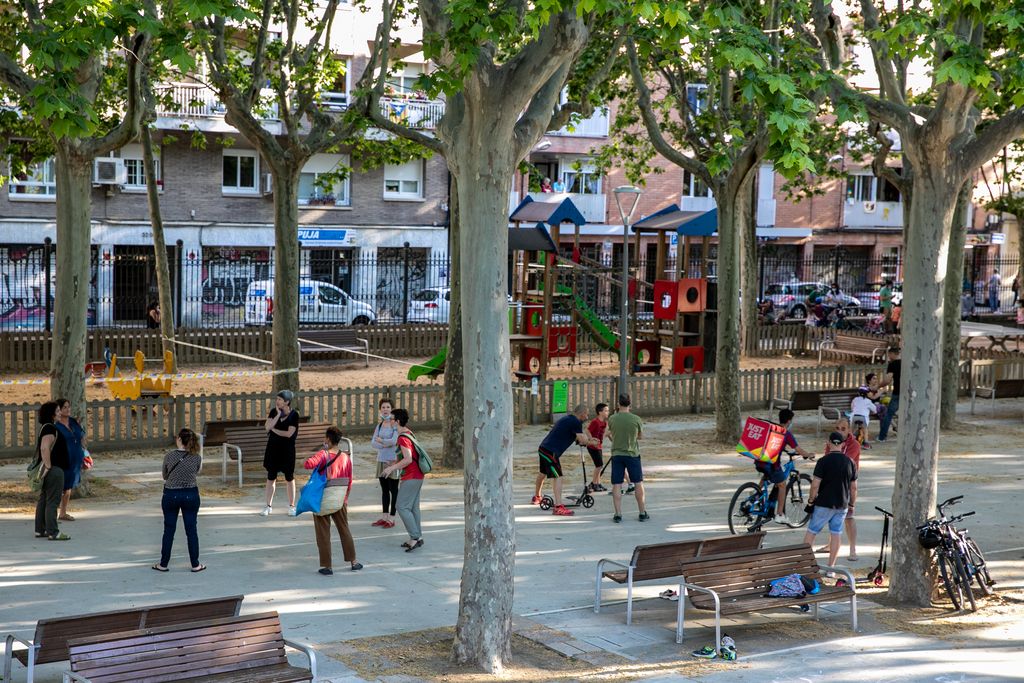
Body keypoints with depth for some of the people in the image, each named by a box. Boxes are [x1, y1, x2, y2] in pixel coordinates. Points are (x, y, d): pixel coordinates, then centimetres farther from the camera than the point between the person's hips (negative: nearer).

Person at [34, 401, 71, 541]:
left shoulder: (45, 427, 16)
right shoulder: (50, 428, -17)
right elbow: (44, 448, -27)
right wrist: (48, 466, -24)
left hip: (49, 470, 11)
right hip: (53, 469, -11)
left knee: (43, 500, 14)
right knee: (52, 501, -8)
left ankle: (40, 530, 20)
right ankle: (53, 532, -8)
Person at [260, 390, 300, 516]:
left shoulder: (294, 415, -10)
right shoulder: (274, 411, 0)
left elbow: (289, 433, -16)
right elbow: (268, 427, -14)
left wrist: (273, 429, -8)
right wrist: (278, 414, -17)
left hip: (287, 449, -3)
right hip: (273, 448, 3)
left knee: (289, 478, 6)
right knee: (271, 477, 6)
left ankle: (291, 506, 17)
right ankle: (269, 506, 15)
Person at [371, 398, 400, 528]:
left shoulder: (395, 424, -7)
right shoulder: (379, 425, 11)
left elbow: (393, 441, -17)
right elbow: (373, 443, 4)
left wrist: (380, 440, -3)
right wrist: (384, 445, -13)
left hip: (393, 460, -6)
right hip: (381, 460, 6)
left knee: (393, 490, 0)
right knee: (384, 490, 12)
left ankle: (391, 519, 4)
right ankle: (384, 517, 18)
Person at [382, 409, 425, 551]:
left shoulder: (403, 438, -18)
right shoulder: (409, 434, 13)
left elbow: (408, 459, -25)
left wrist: (392, 468, -19)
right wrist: (396, 464, 21)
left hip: (411, 478, -10)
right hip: (417, 476, 10)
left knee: (402, 507, -6)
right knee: (413, 507, 12)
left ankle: (415, 537, -8)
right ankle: (417, 538, 14)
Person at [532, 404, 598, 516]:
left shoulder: (567, 418, 17)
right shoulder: (576, 422, -12)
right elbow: (583, 440, -17)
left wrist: (589, 440, 19)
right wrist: (592, 442, 4)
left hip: (543, 448, 10)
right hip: (551, 452, -10)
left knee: (543, 473, 28)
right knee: (557, 477, -13)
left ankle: (536, 497, 48)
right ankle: (558, 507, -21)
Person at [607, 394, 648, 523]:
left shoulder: (612, 419, -7)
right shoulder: (636, 419, -9)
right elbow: (640, 436, 4)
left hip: (617, 454, 0)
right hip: (633, 454, 0)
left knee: (616, 485, 4)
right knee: (638, 483, 10)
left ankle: (618, 514, 1)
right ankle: (643, 513, 14)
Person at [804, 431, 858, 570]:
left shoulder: (823, 461, -12)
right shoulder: (850, 462, 2)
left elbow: (815, 485, -15)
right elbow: (854, 487, 7)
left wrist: (811, 500, -1)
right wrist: (851, 504, 18)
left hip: (824, 504, -4)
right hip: (842, 505, 4)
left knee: (811, 532, 7)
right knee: (836, 534, 8)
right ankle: (831, 568, 9)